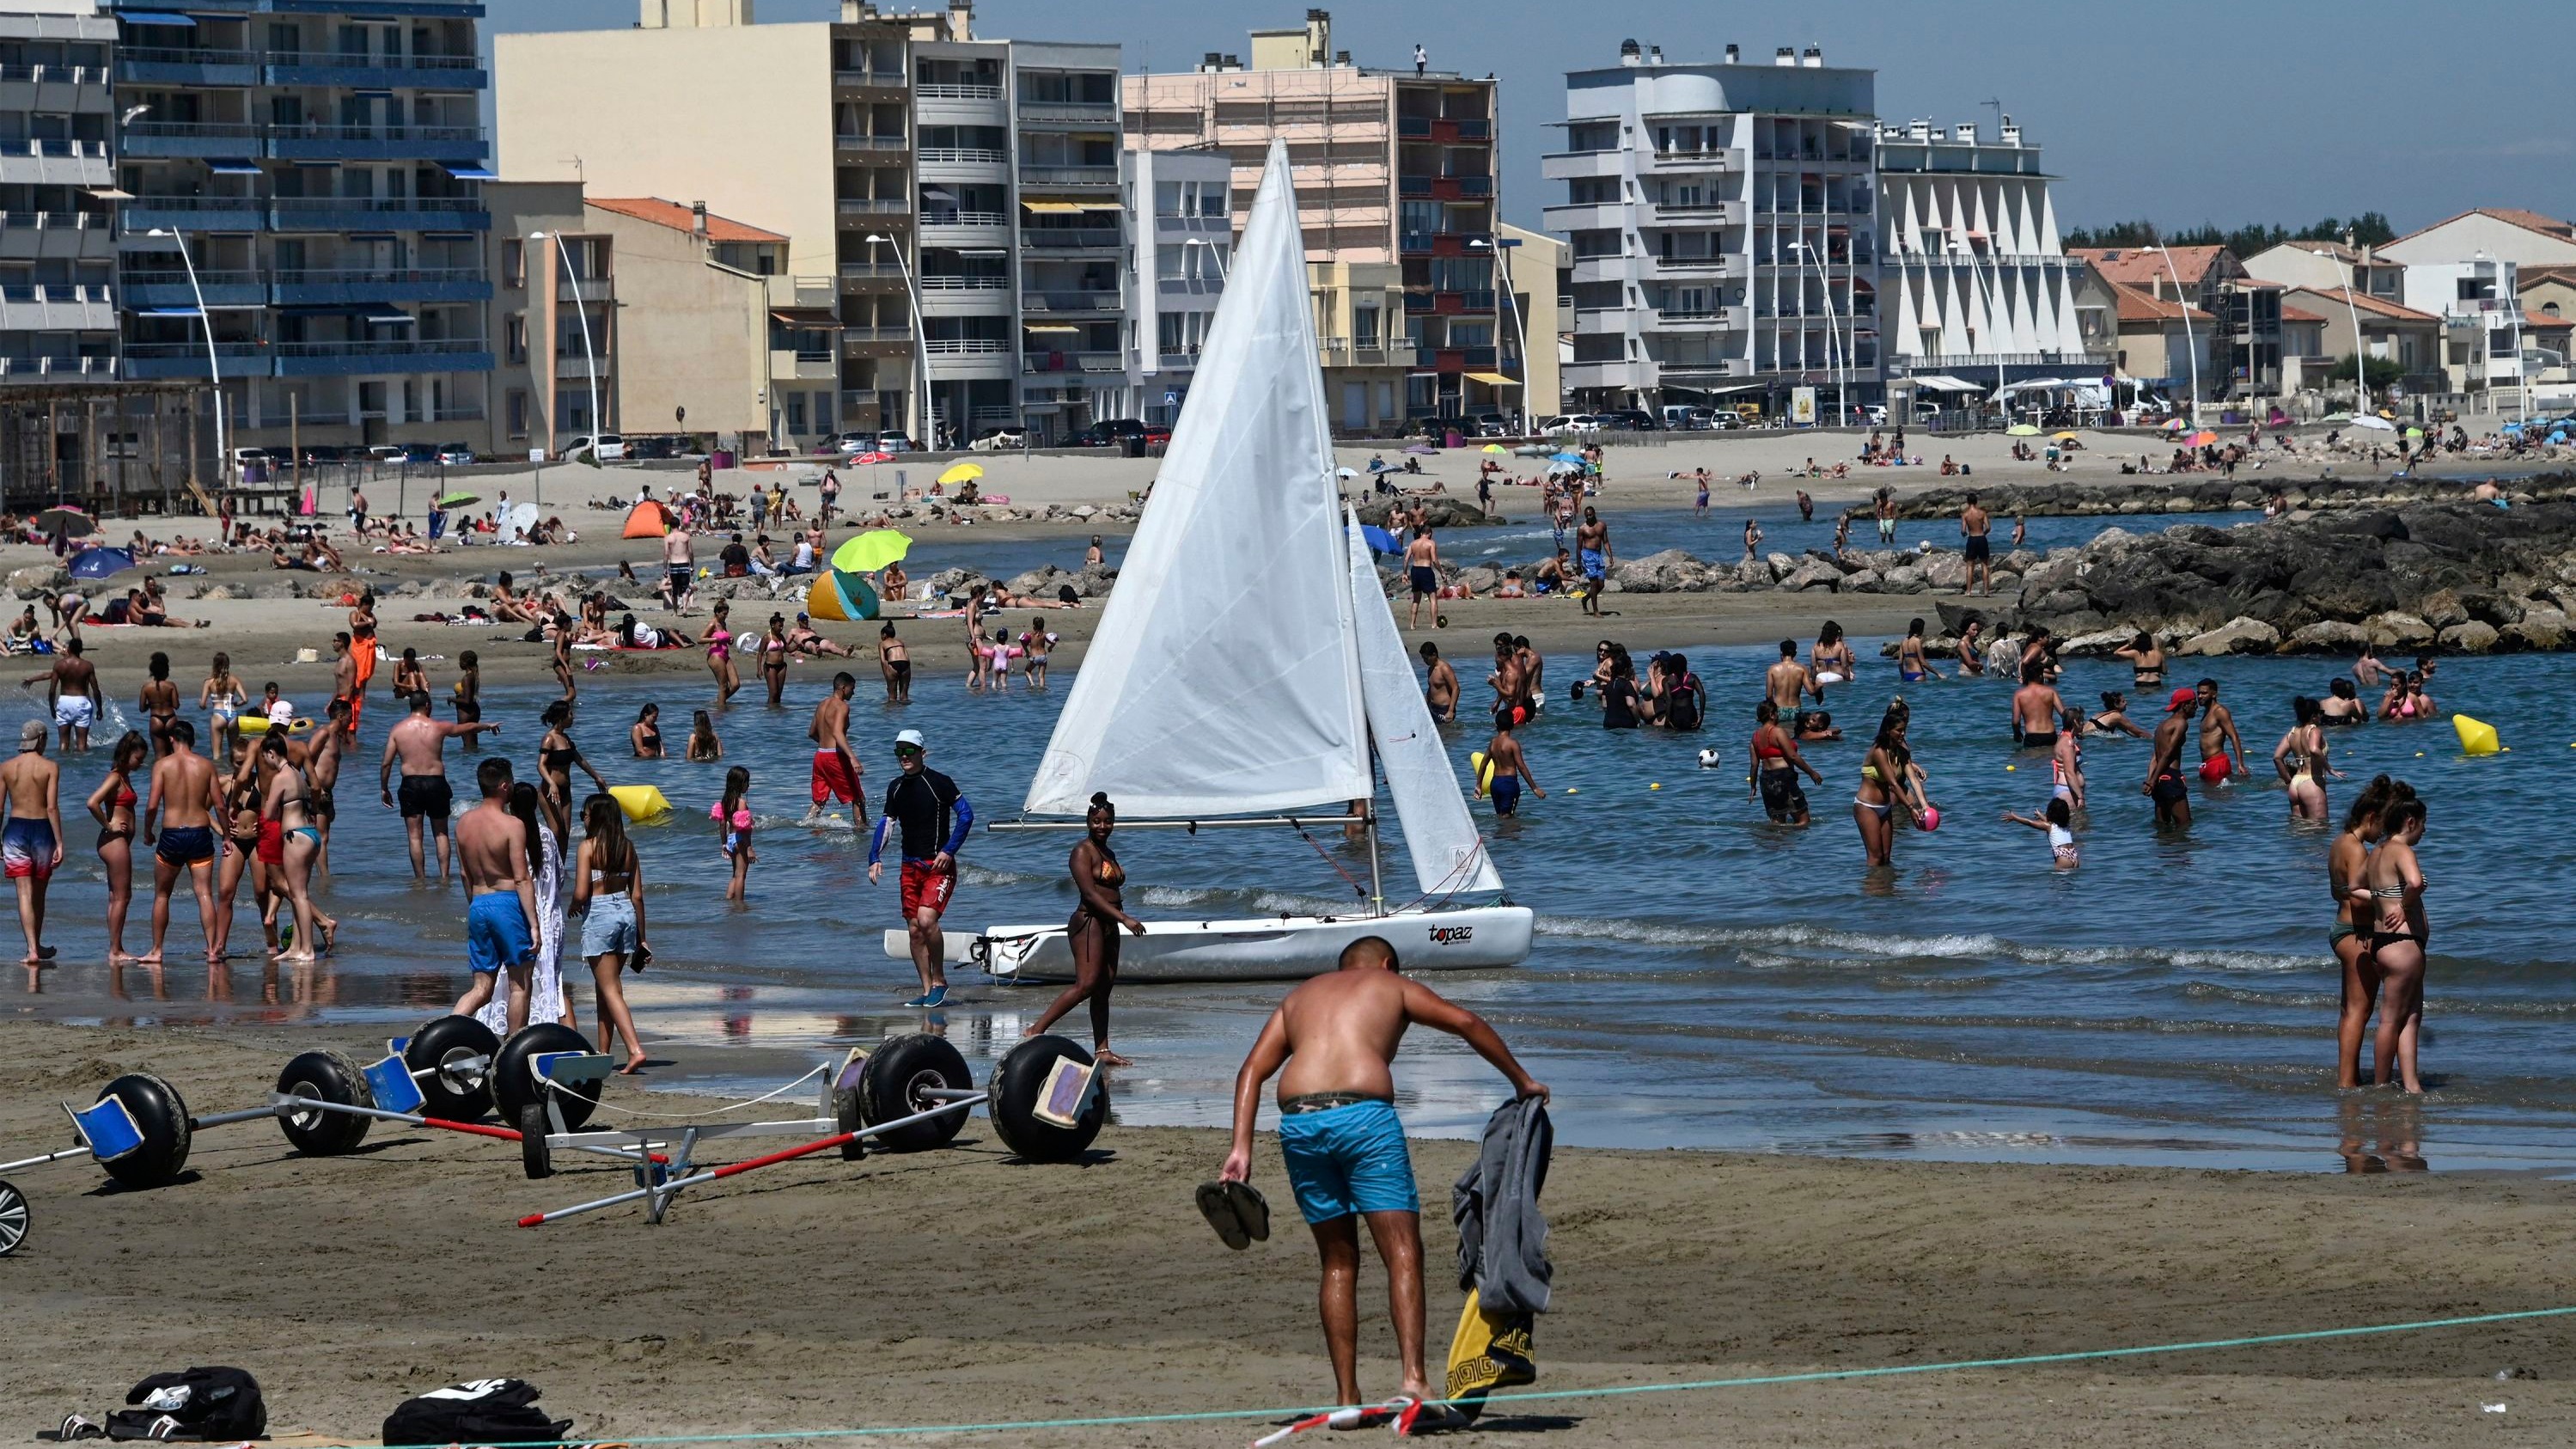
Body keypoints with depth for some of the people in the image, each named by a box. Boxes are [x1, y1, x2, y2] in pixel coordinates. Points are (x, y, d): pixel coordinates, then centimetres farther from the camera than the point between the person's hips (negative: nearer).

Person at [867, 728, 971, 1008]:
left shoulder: (939, 783, -9)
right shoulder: (896, 787, 10)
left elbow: (966, 814, -9)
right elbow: (886, 823, 18)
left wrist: (949, 850, -15)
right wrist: (875, 859, 6)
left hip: (938, 866, -7)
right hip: (910, 866, 7)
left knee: (926, 919, -22)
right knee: (915, 929, 5)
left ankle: (939, 981, -5)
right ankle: (927, 991, 12)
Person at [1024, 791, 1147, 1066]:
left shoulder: (1109, 854, 19)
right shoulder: (1083, 851, -9)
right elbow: (1090, 893, -17)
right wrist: (1124, 919, -22)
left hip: (1109, 925, 9)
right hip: (1088, 922, -9)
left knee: (1104, 987, 5)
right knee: (1086, 984, -18)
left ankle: (1102, 1050, 5)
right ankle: (1035, 1030, -17)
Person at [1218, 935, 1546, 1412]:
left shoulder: (1300, 995, 29)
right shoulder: (1393, 986, 20)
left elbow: (1253, 1070, 16)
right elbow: (1465, 1023, 8)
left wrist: (1241, 1147, 9)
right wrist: (1522, 1082, 16)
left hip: (1298, 1122, 4)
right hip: (1362, 1114, -4)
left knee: (1338, 1262, 14)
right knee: (1403, 1253, -5)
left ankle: (1346, 1397, 11)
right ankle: (1414, 1376, -22)